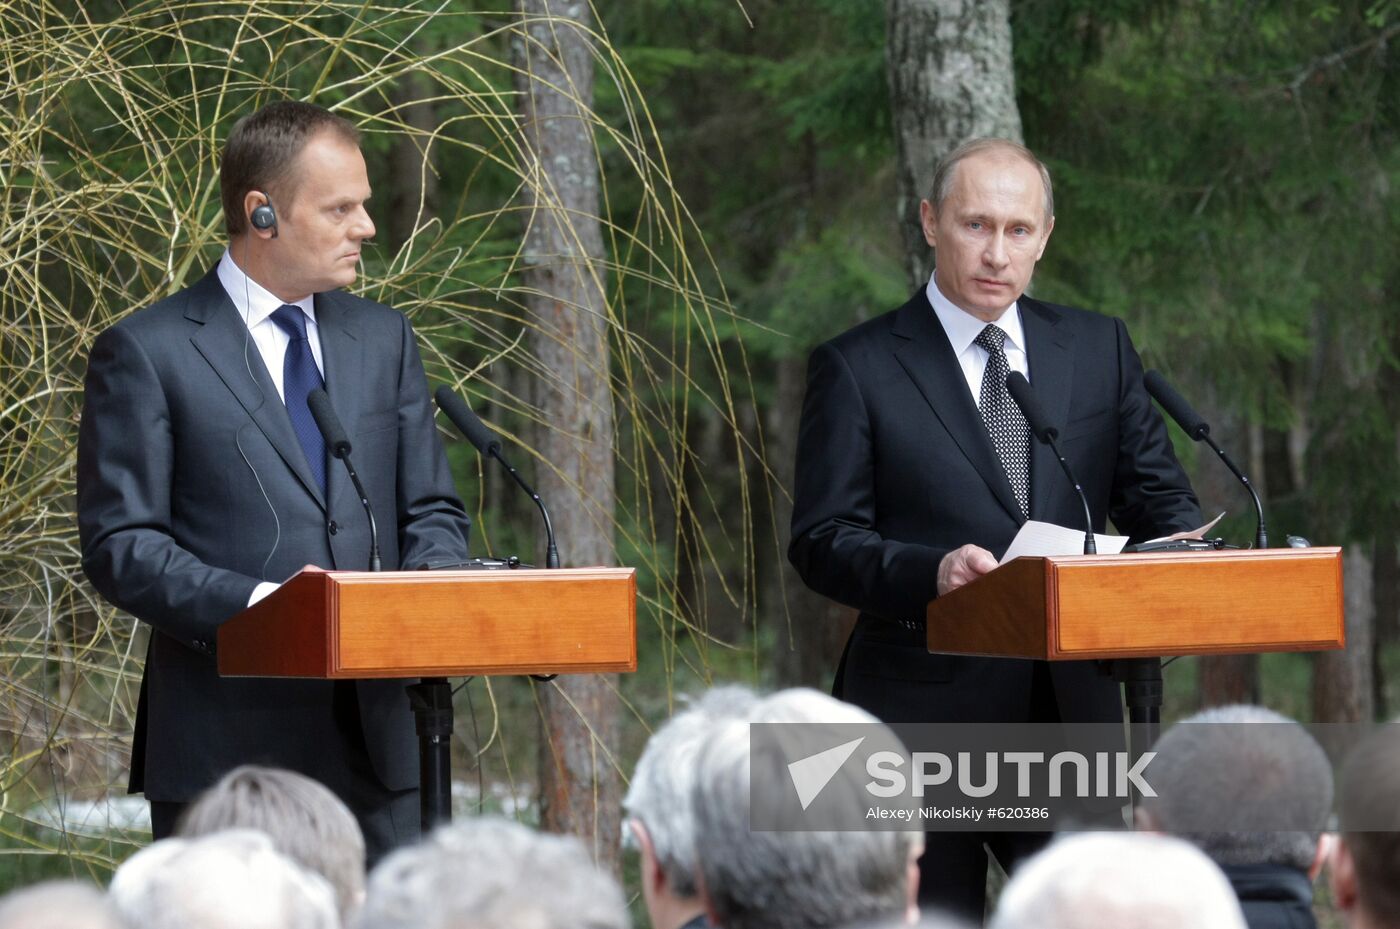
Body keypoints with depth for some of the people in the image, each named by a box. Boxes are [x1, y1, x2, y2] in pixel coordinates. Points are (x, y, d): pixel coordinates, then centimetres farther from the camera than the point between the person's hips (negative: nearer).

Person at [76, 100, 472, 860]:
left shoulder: (383, 338, 15)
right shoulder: (144, 353, -3)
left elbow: (432, 510, 18)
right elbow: (117, 545, -7)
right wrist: (251, 603, -21)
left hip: (376, 742, 5)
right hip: (226, 747, -5)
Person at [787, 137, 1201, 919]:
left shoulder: (1100, 349, 11)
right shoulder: (858, 368, -1)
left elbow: (1156, 494, 11)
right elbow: (822, 540, -5)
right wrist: (930, 571, -24)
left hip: (1071, 708, 3)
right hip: (923, 712, -3)